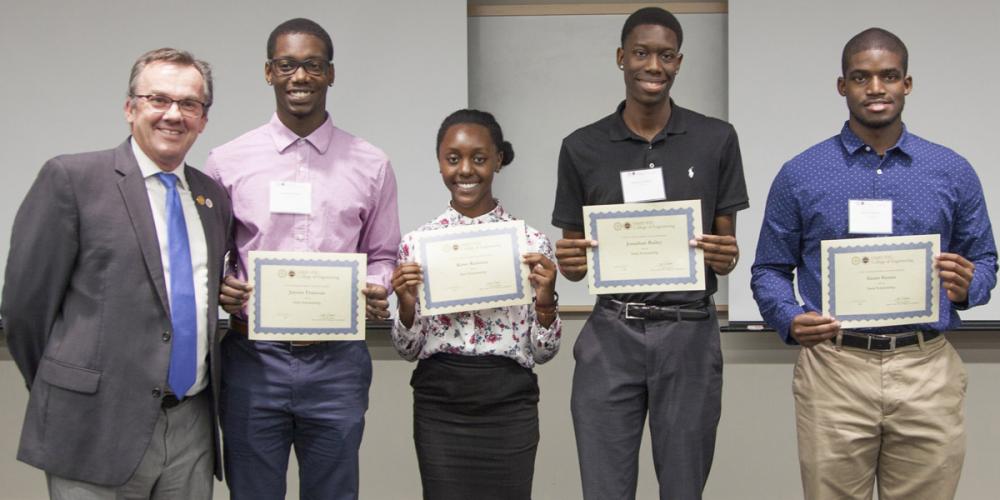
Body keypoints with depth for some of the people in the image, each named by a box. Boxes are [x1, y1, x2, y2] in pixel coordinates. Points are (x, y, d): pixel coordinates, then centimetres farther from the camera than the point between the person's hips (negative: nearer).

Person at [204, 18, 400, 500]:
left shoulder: (371, 166, 4)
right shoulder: (226, 162, 2)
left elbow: (382, 257, 11)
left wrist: (379, 291, -10)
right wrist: (220, 288, -13)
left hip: (337, 361, 1)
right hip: (252, 357, 0)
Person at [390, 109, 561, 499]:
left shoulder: (531, 242, -2)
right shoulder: (417, 243, 1)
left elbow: (543, 352, 2)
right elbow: (407, 350, 5)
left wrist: (545, 298, -15)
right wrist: (407, 305, -13)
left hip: (509, 407, 0)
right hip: (439, 407, 1)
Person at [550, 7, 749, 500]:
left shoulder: (716, 139, 2)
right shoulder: (582, 148, 3)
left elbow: (727, 246, 6)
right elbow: (575, 261, 8)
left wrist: (725, 258, -16)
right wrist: (568, 261, -15)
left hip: (689, 334, 0)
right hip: (610, 337, 0)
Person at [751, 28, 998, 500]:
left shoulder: (952, 172, 7)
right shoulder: (800, 174, 3)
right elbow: (770, 269, 7)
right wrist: (790, 319, -13)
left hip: (927, 372, 1)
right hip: (834, 369, -1)